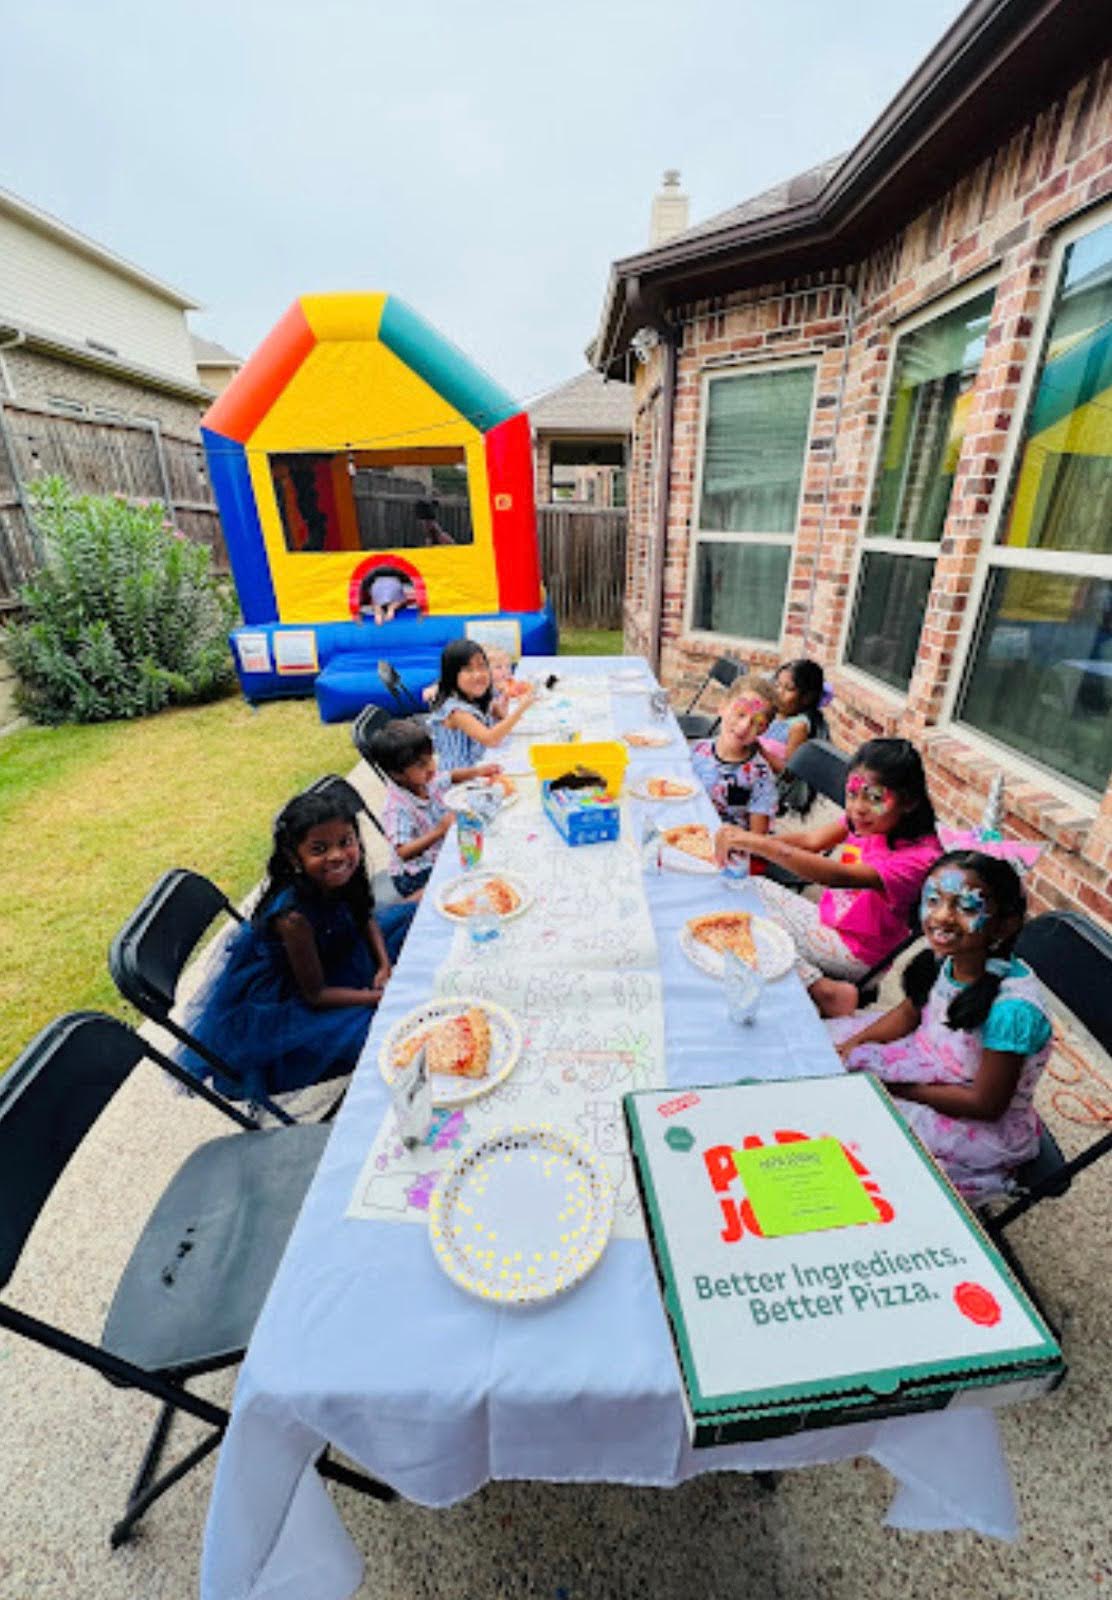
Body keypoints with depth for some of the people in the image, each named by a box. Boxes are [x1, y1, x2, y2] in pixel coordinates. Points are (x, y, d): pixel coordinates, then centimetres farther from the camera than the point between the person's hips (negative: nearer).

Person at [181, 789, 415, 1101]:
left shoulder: (341, 878, -18)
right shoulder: (293, 916, -35)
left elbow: (366, 918, 4)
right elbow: (315, 994, -25)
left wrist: (384, 965, -11)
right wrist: (381, 998, -26)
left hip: (331, 958, 8)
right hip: (274, 1003, -7)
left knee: (411, 917, 5)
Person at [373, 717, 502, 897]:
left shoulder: (428, 781, -2)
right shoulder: (396, 808, -25)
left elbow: (451, 777, 19)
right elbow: (404, 853, -32)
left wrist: (478, 771, 1)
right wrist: (439, 831, -40)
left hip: (442, 855, 8)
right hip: (416, 877, -8)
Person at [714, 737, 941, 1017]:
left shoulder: (920, 855, -29)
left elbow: (837, 877, -43)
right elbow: (812, 840, -16)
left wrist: (761, 844, -52)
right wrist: (745, 839, -33)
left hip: (855, 951, -8)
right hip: (827, 919, 8)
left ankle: (825, 991, -8)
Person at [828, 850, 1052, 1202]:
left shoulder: (1013, 1008, -34)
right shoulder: (948, 958, -15)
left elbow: (986, 1104, -23)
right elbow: (909, 1014, 4)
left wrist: (895, 1088, -18)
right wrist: (852, 1043, -8)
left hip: (987, 1128, -6)